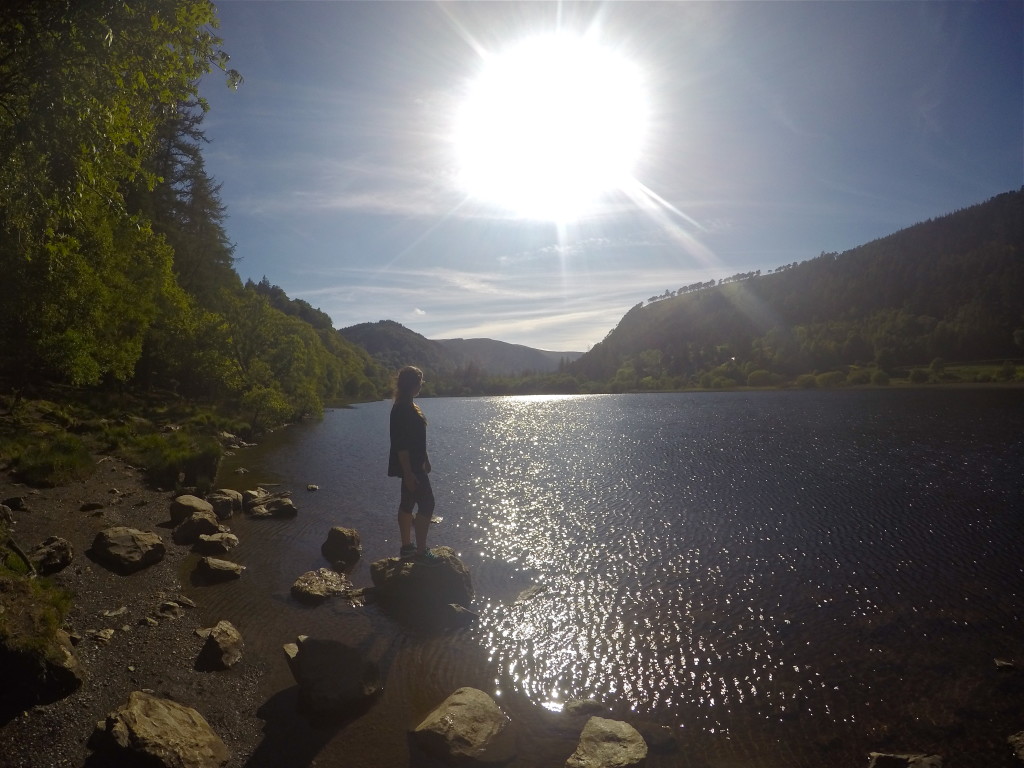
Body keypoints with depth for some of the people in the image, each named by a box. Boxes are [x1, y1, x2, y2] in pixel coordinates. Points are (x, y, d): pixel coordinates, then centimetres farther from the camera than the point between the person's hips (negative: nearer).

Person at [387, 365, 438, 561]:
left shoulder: (408, 406, 10)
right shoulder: (402, 409, -21)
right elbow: (400, 444, -24)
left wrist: (425, 460, 22)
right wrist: (408, 473, -24)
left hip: (413, 465, 10)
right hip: (410, 466, -10)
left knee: (408, 503, 15)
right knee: (427, 503, -6)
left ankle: (407, 547, 25)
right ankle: (421, 551, 2)